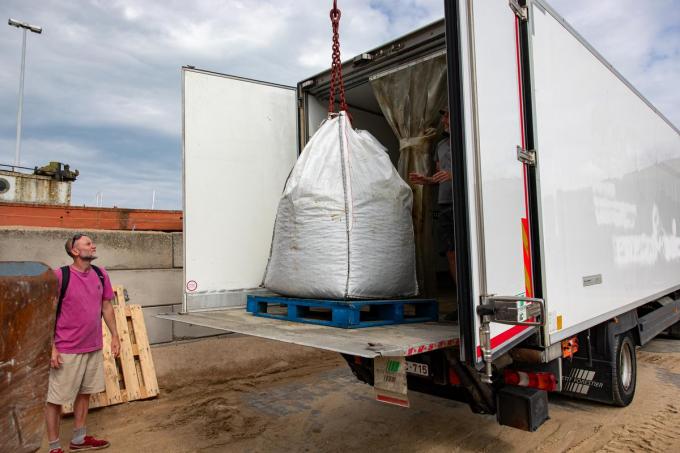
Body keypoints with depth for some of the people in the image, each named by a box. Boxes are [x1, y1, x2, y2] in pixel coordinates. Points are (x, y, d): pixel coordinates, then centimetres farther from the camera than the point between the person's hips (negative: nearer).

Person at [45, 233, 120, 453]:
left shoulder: (100, 274, 2)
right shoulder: (60, 276, -15)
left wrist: (115, 335, 10)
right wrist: (51, 347, -15)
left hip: (94, 347, 6)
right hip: (67, 351, -6)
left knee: (85, 393, 17)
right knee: (55, 399, 5)